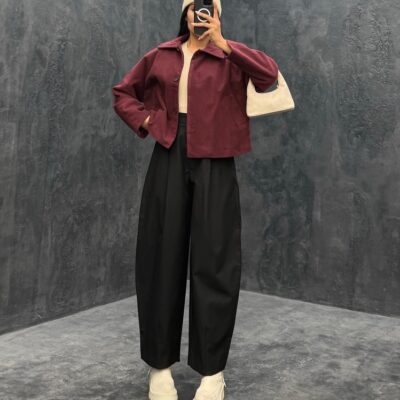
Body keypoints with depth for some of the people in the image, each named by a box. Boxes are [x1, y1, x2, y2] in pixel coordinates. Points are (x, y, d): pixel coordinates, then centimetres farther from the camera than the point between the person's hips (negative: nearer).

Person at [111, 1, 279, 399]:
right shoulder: (160, 55, 14)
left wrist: (222, 42, -13)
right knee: (162, 257, 3)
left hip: (213, 163, -2)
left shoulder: (228, 58, 5)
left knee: (214, 261, -3)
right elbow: (123, 93, 23)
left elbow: (269, 74, -13)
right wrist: (146, 120, 6)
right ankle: (160, 364, 16)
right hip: (169, 158, 3)